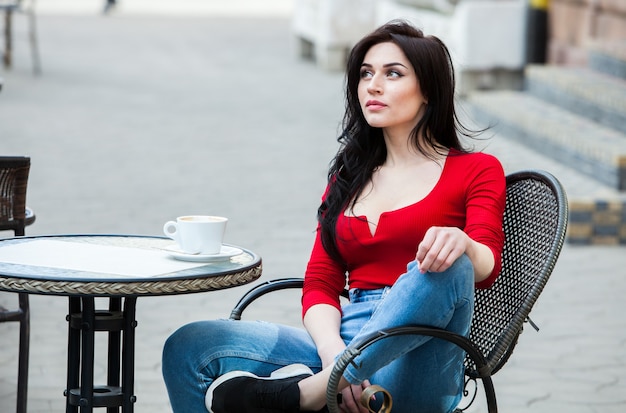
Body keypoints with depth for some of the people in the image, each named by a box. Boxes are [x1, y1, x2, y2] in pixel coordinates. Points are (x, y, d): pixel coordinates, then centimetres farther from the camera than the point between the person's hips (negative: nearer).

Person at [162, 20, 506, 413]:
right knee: (188, 347, -17)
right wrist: (333, 353, -11)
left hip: (413, 369, -3)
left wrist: (462, 244, -34)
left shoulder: (475, 171, 9)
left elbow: (488, 266, -8)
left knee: (443, 265, -35)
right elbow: (320, 286, 12)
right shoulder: (349, 179, 22)